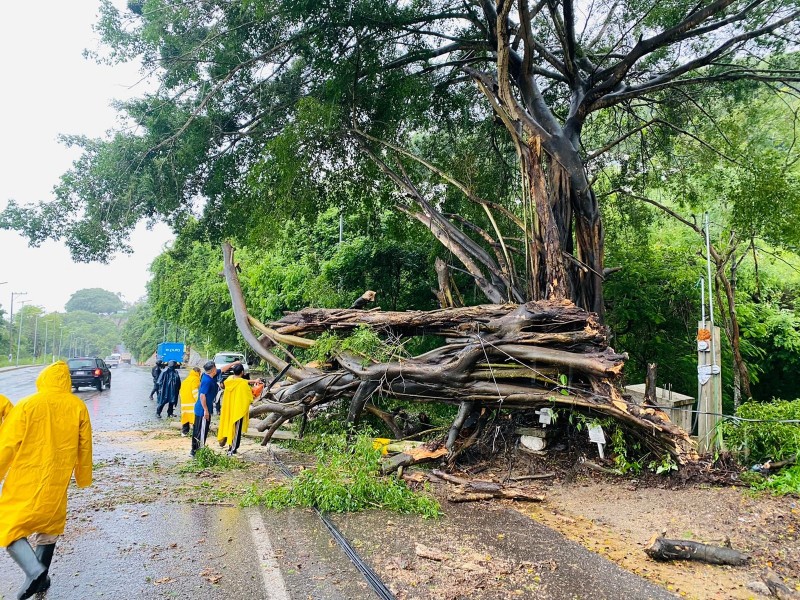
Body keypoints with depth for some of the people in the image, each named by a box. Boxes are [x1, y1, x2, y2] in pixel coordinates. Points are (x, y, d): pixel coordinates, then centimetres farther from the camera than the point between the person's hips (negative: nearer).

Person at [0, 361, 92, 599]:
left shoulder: (26, 406, -10)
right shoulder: (78, 407, -2)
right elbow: (84, 447, 7)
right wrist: (83, 477, 20)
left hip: (24, 482, -3)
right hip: (57, 483, 3)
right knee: (48, 527, 22)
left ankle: (34, 571, -15)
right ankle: (42, 579, 28)